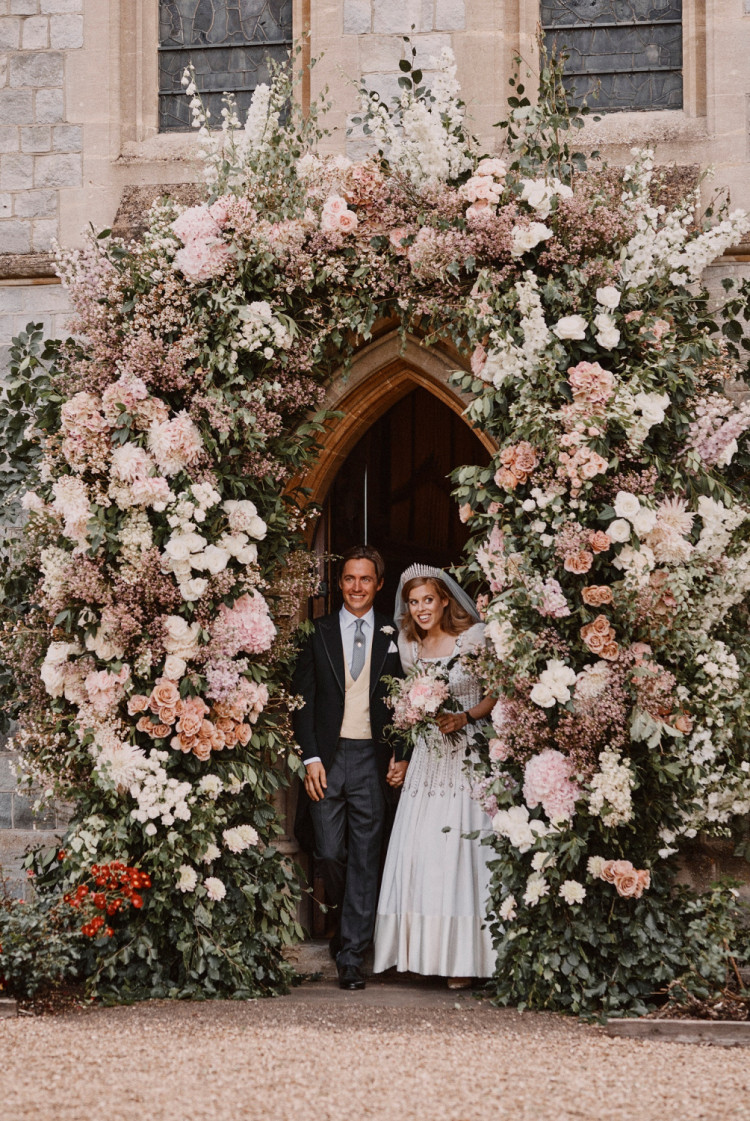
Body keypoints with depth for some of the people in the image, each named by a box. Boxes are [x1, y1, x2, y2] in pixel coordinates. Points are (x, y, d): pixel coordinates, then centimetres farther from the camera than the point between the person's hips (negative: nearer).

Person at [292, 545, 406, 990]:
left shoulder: (393, 636, 7)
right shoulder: (319, 633, 6)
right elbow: (303, 700, 5)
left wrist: (401, 755, -1)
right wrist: (311, 758, -4)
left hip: (373, 757, 0)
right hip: (328, 757, 0)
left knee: (365, 858, -1)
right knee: (330, 853, -1)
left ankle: (352, 955, 3)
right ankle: (349, 921, 26)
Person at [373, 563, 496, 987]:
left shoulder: (475, 638, -4)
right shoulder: (410, 648, 11)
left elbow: (499, 691, -3)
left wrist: (466, 717, -16)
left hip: (469, 757, -5)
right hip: (428, 757, 5)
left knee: (461, 851, -7)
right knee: (419, 850, -1)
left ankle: (464, 957, -2)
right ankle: (422, 950, 7)